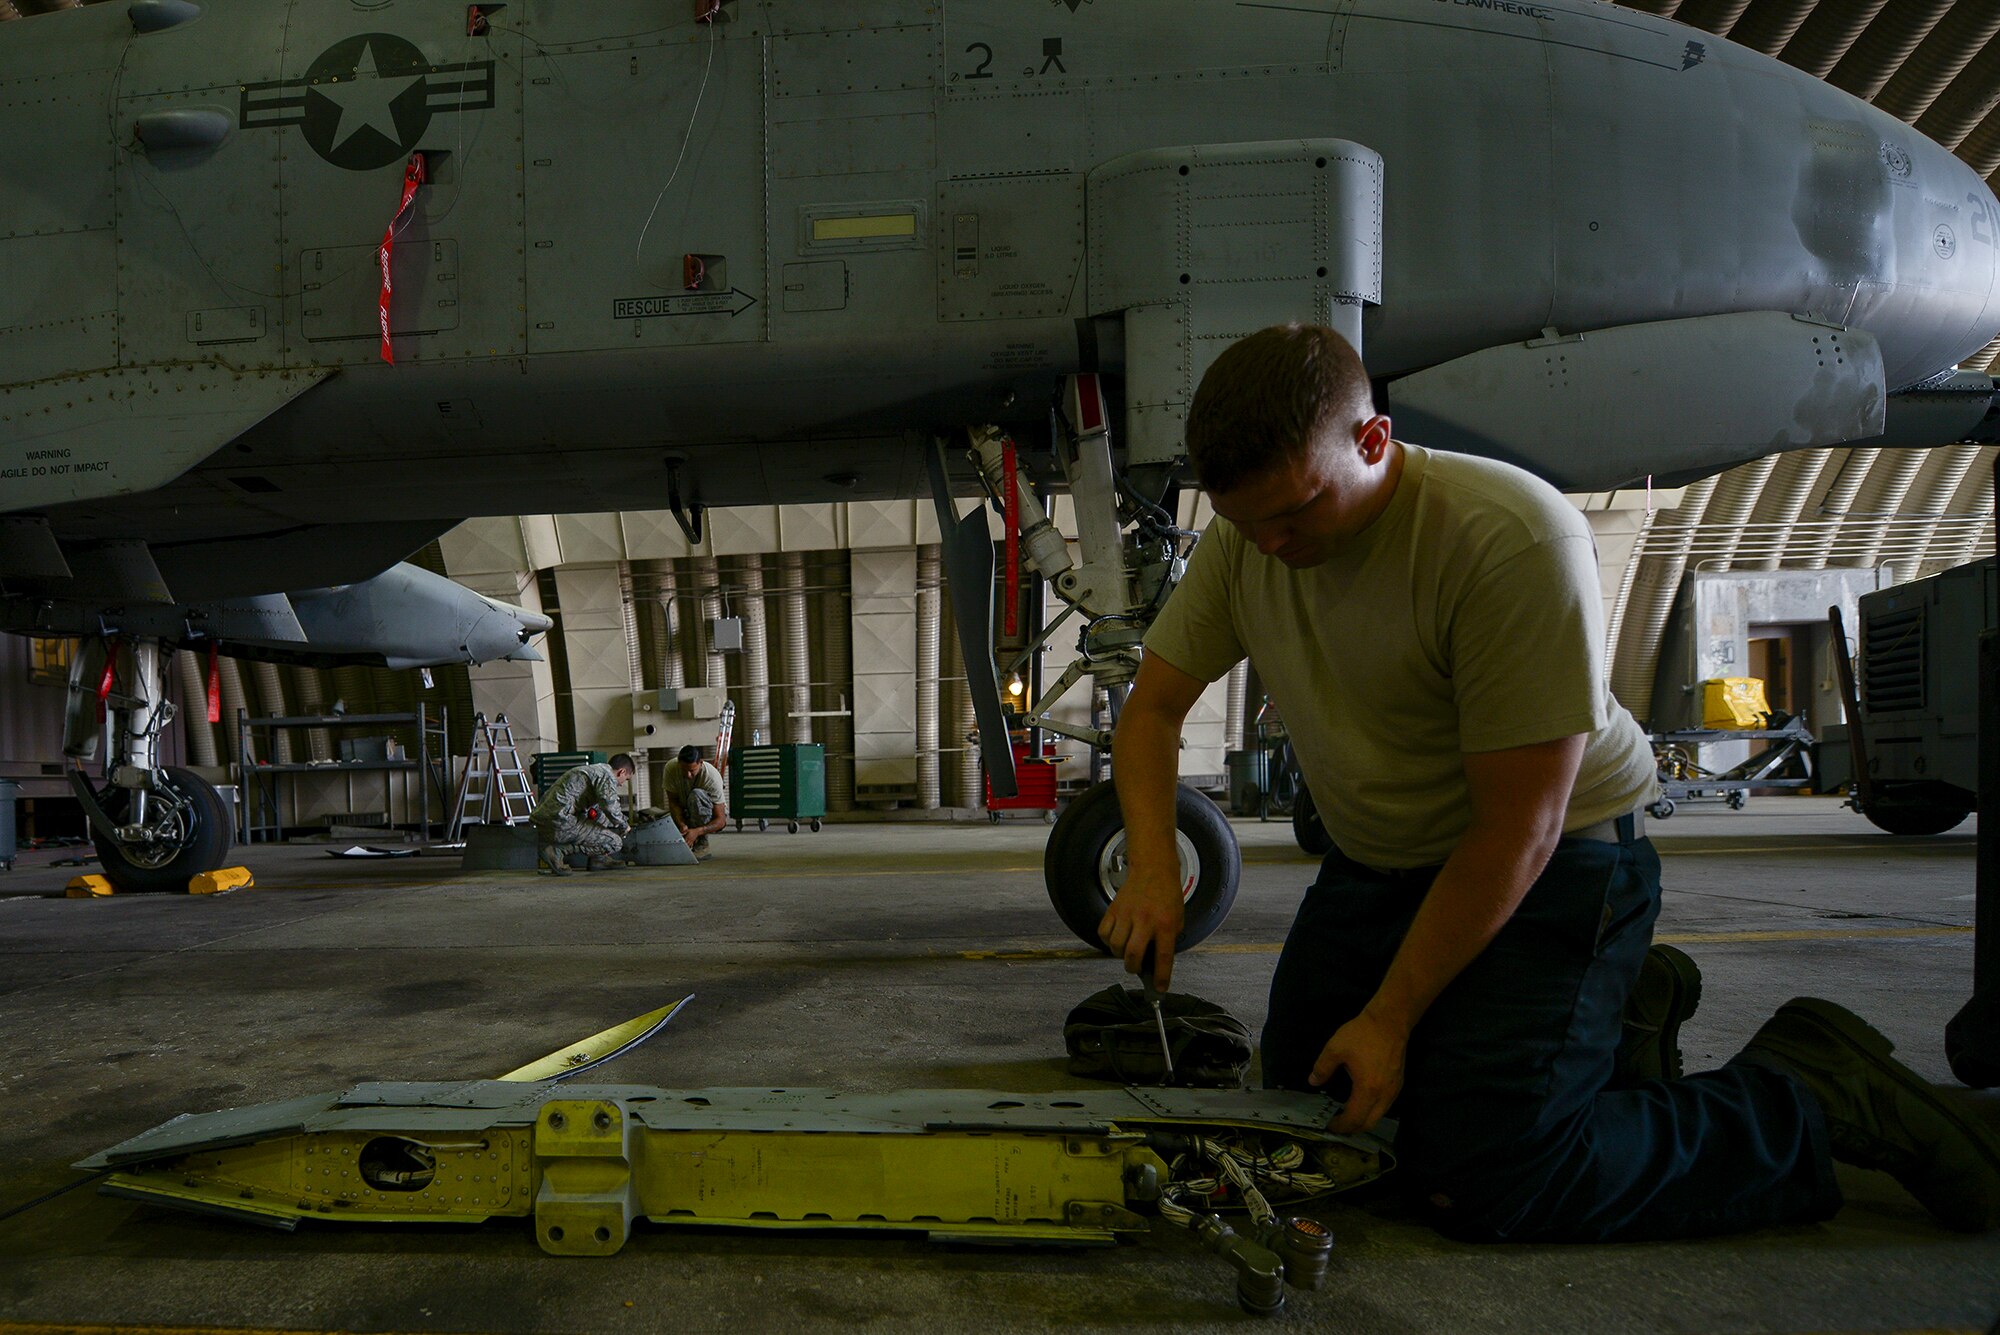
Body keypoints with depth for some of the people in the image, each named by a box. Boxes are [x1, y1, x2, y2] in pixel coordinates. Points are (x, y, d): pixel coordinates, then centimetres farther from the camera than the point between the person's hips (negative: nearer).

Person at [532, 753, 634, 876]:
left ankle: (598, 859, 18)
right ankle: (558, 851, -12)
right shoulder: (606, 774, -3)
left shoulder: (590, 769, 28)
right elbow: (609, 804, -22)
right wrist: (624, 826, -4)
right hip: (560, 824, -10)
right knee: (614, 843, -10)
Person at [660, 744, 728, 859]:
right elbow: (673, 801, -13)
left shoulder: (712, 777, -30)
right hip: (685, 815, 4)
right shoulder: (671, 769, -21)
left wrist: (697, 831, -45)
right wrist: (682, 825, -32)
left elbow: (720, 820, -28)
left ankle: (702, 845, -22)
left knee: (696, 795, -35)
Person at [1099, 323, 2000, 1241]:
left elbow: (1517, 832, -26)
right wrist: (1154, 870, -18)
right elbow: (1152, 707, 0)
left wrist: (1389, 1020, -20)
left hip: (1552, 863, -7)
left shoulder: (1513, 540, -30)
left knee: (1479, 1185, -16)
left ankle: (1815, 1092, 5)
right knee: (1303, 1097, 15)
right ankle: (1611, 1010, 25)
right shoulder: (1240, 543, -9)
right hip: (1373, 861, 8)